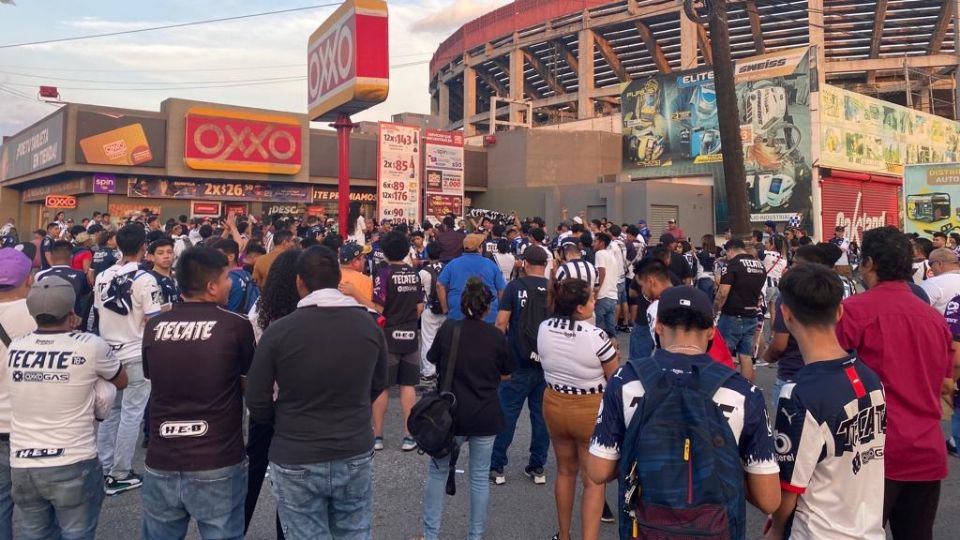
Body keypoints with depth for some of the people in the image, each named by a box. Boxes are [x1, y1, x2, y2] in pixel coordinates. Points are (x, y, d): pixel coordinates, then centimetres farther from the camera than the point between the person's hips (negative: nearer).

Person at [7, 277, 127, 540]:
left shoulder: (14, 348, -1)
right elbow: (121, 381, 7)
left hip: (22, 467, 4)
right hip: (74, 466, -4)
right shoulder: (90, 346, -12)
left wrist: (66, 332, 17)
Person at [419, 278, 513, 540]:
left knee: (437, 472, 15)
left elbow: (434, 363, 5)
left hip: (450, 414, 0)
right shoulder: (496, 336, -7)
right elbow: (506, 375, 4)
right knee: (480, 477, 12)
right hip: (485, 416, 0)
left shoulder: (448, 329, -9)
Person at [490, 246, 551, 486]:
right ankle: (537, 467, 18)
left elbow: (501, 323, -10)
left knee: (507, 413, 6)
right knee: (541, 414, 11)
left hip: (518, 362, -2)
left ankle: (496, 467, 11)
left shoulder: (515, 286, -6)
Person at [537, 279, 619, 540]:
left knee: (565, 471, 23)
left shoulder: (544, 329, -8)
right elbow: (615, 376, -10)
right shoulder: (596, 336, -24)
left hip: (554, 405, 6)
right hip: (590, 411, -5)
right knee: (594, 480, 8)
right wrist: (613, 352, 8)